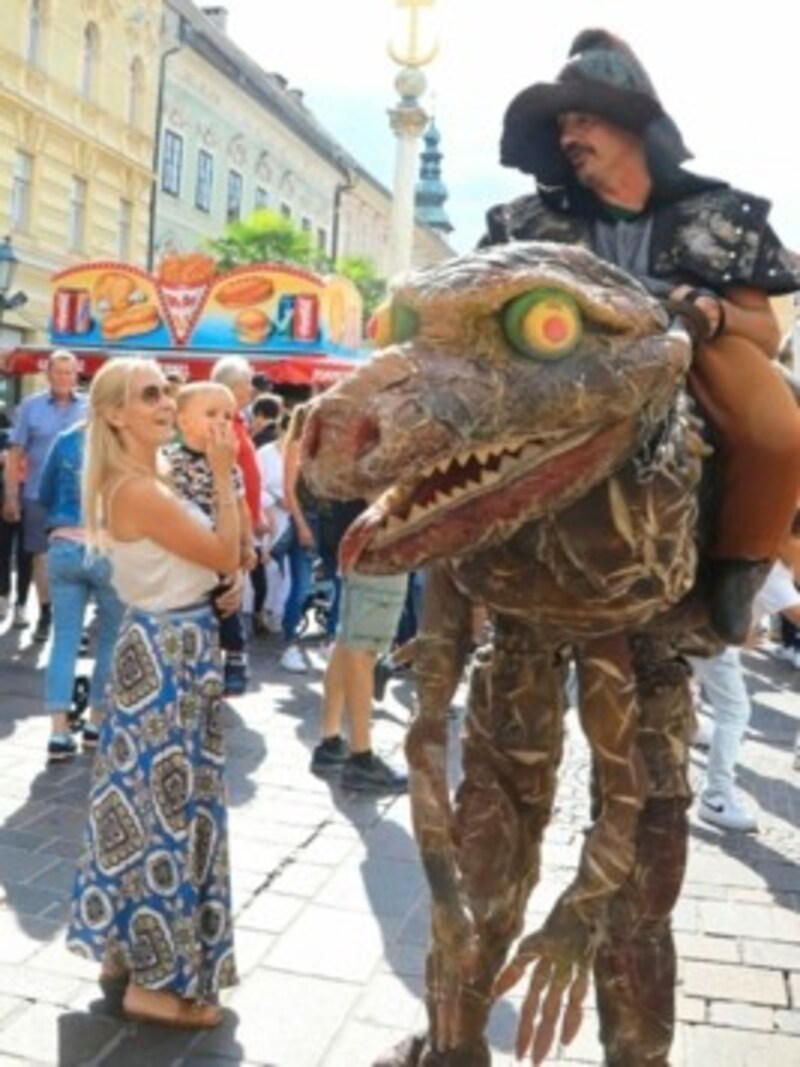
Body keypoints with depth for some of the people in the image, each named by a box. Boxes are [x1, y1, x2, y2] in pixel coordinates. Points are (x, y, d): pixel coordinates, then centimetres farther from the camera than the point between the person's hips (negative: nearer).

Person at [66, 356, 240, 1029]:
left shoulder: (144, 480, 10)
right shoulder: (139, 491, -22)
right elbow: (225, 555, -18)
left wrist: (220, 585, 2)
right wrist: (224, 474, -15)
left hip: (165, 644, 10)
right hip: (170, 651, -10)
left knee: (148, 795, 18)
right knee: (169, 803, -1)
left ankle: (127, 945, 33)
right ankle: (157, 980, 13)